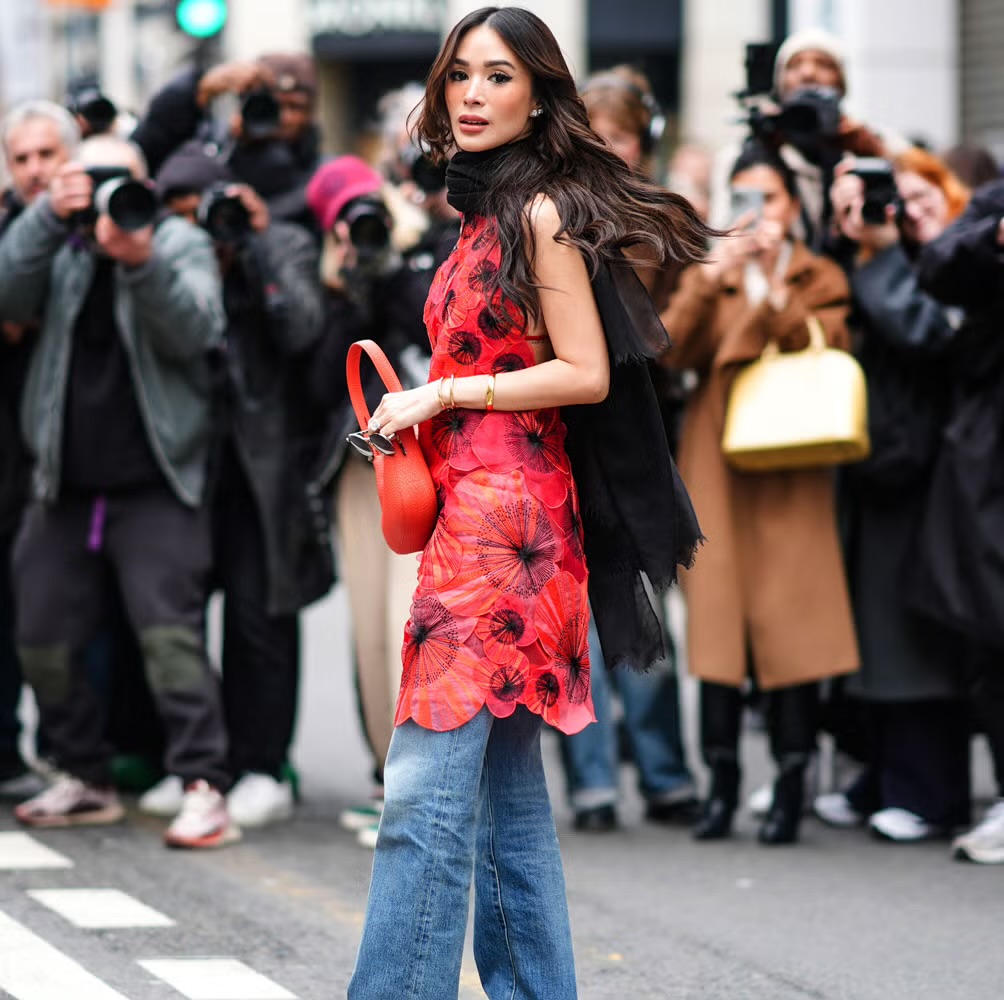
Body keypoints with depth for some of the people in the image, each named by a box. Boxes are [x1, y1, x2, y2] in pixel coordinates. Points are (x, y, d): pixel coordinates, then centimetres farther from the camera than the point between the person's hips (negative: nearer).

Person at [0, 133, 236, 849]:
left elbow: (193, 333, -14)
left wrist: (141, 262, -30)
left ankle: (204, 786, -17)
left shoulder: (180, 244, 2)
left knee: (169, 631, -17)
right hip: (66, 487, 4)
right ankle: (86, 780, 21)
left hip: (155, 487, -4)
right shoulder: (60, 247, 9)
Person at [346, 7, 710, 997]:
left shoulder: (540, 212, -9)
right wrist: (417, 415, 11)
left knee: (424, 790, -13)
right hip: (476, 512, 9)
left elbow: (585, 374, -13)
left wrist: (443, 394, -10)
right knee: (507, 791, 10)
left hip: (501, 517, -9)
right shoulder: (486, 214, 17)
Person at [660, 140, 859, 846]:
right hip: (717, 466, 1)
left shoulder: (821, 279, 12)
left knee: (791, 622, -7)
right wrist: (713, 276, -14)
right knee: (717, 620, -4)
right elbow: (672, 350, -3)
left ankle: (791, 787, -5)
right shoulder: (708, 275, 15)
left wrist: (771, 288, -16)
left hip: (790, 470, -1)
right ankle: (722, 781, 1)